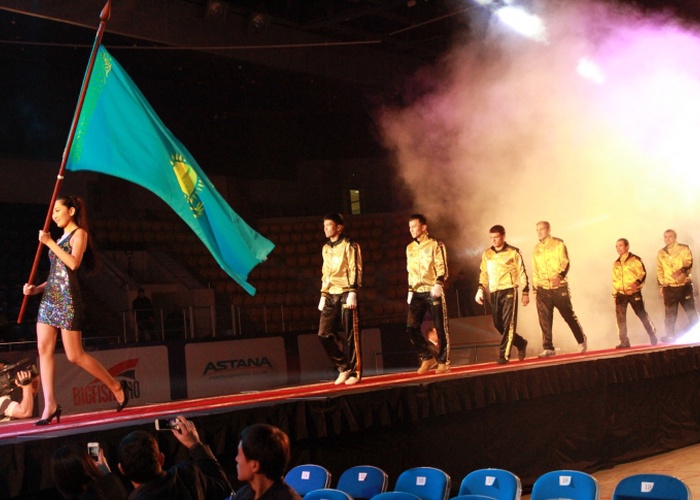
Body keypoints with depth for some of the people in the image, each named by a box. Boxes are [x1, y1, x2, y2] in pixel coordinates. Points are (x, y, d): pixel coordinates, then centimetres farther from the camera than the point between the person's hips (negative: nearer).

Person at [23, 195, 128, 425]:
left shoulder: (79, 233, -2)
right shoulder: (62, 238, 21)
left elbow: (74, 263, -18)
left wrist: (49, 243, -13)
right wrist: (37, 288, 8)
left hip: (67, 298, -8)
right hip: (50, 297, 8)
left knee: (74, 355, -6)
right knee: (44, 349, -4)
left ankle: (116, 387, 9)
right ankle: (50, 404, -4)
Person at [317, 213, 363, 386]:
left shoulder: (349, 245, -3)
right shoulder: (326, 248, 17)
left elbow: (355, 270, -9)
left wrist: (352, 293, -17)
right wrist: (323, 295, 15)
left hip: (346, 294, -6)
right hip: (330, 296, 6)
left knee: (350, 336, -3)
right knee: (324, 334, -2)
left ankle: (355, 372, 6)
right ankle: (344, 367, 11)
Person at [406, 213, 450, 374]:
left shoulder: (435, 244, -2)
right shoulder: (409, 248, 15)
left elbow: (442, 267, -9)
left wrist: (438, 284, -23)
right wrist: (410, 290, 16)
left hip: (433, 291, -5)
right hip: (417, 293, 5)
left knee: (441, 328, 0)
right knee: (411, 327, -6)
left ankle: (443, 361, 11)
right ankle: (427, 358, 7)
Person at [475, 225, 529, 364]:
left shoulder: (513, 252, 0)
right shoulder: (487, 254, 12)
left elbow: (522, 273, 2)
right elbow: (483, 273, 17)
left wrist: (525, 293, 0)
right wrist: (480, 289, 4)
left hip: (509, 291, -5)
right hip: (494, 293, 5)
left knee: (508, 324, -10)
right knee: (498, 324, 5)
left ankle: (504, 354, -10)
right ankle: (521, 344, 26)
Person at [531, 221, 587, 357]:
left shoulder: (558, 244, -1)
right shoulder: (536, 249, 14)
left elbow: (565, 262, -11)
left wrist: (560, 276, -28)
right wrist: (535, 287, 15)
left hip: (559, 288, -4)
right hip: (542, 289, 4)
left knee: (569, 316, 4)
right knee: (544, 320, -3)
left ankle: (582, 341, 23)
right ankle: (548, 348, 1)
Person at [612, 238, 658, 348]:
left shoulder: (634, 259, 0)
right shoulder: (616, 263, 16)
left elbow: (643, 273, -7)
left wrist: (637, 282, -25)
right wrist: (615, 293, 13)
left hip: (634, 293, -4)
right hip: (621, 294, 4)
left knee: (642, 315, 1)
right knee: (620, 317, -5)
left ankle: (653, 336, 18)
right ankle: (624, 341, -1)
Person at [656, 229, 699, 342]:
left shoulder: (684, 249, 1)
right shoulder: (661, 253, 11)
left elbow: (689, 263, -11)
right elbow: (660, 271, 15)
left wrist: (681, 270, -30)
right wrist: (660, 285, 9)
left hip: (684, 285, -2)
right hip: (669, 287, 3)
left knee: (690, 310, 2)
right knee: (670, 313, 3)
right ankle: (670, 335, 8)